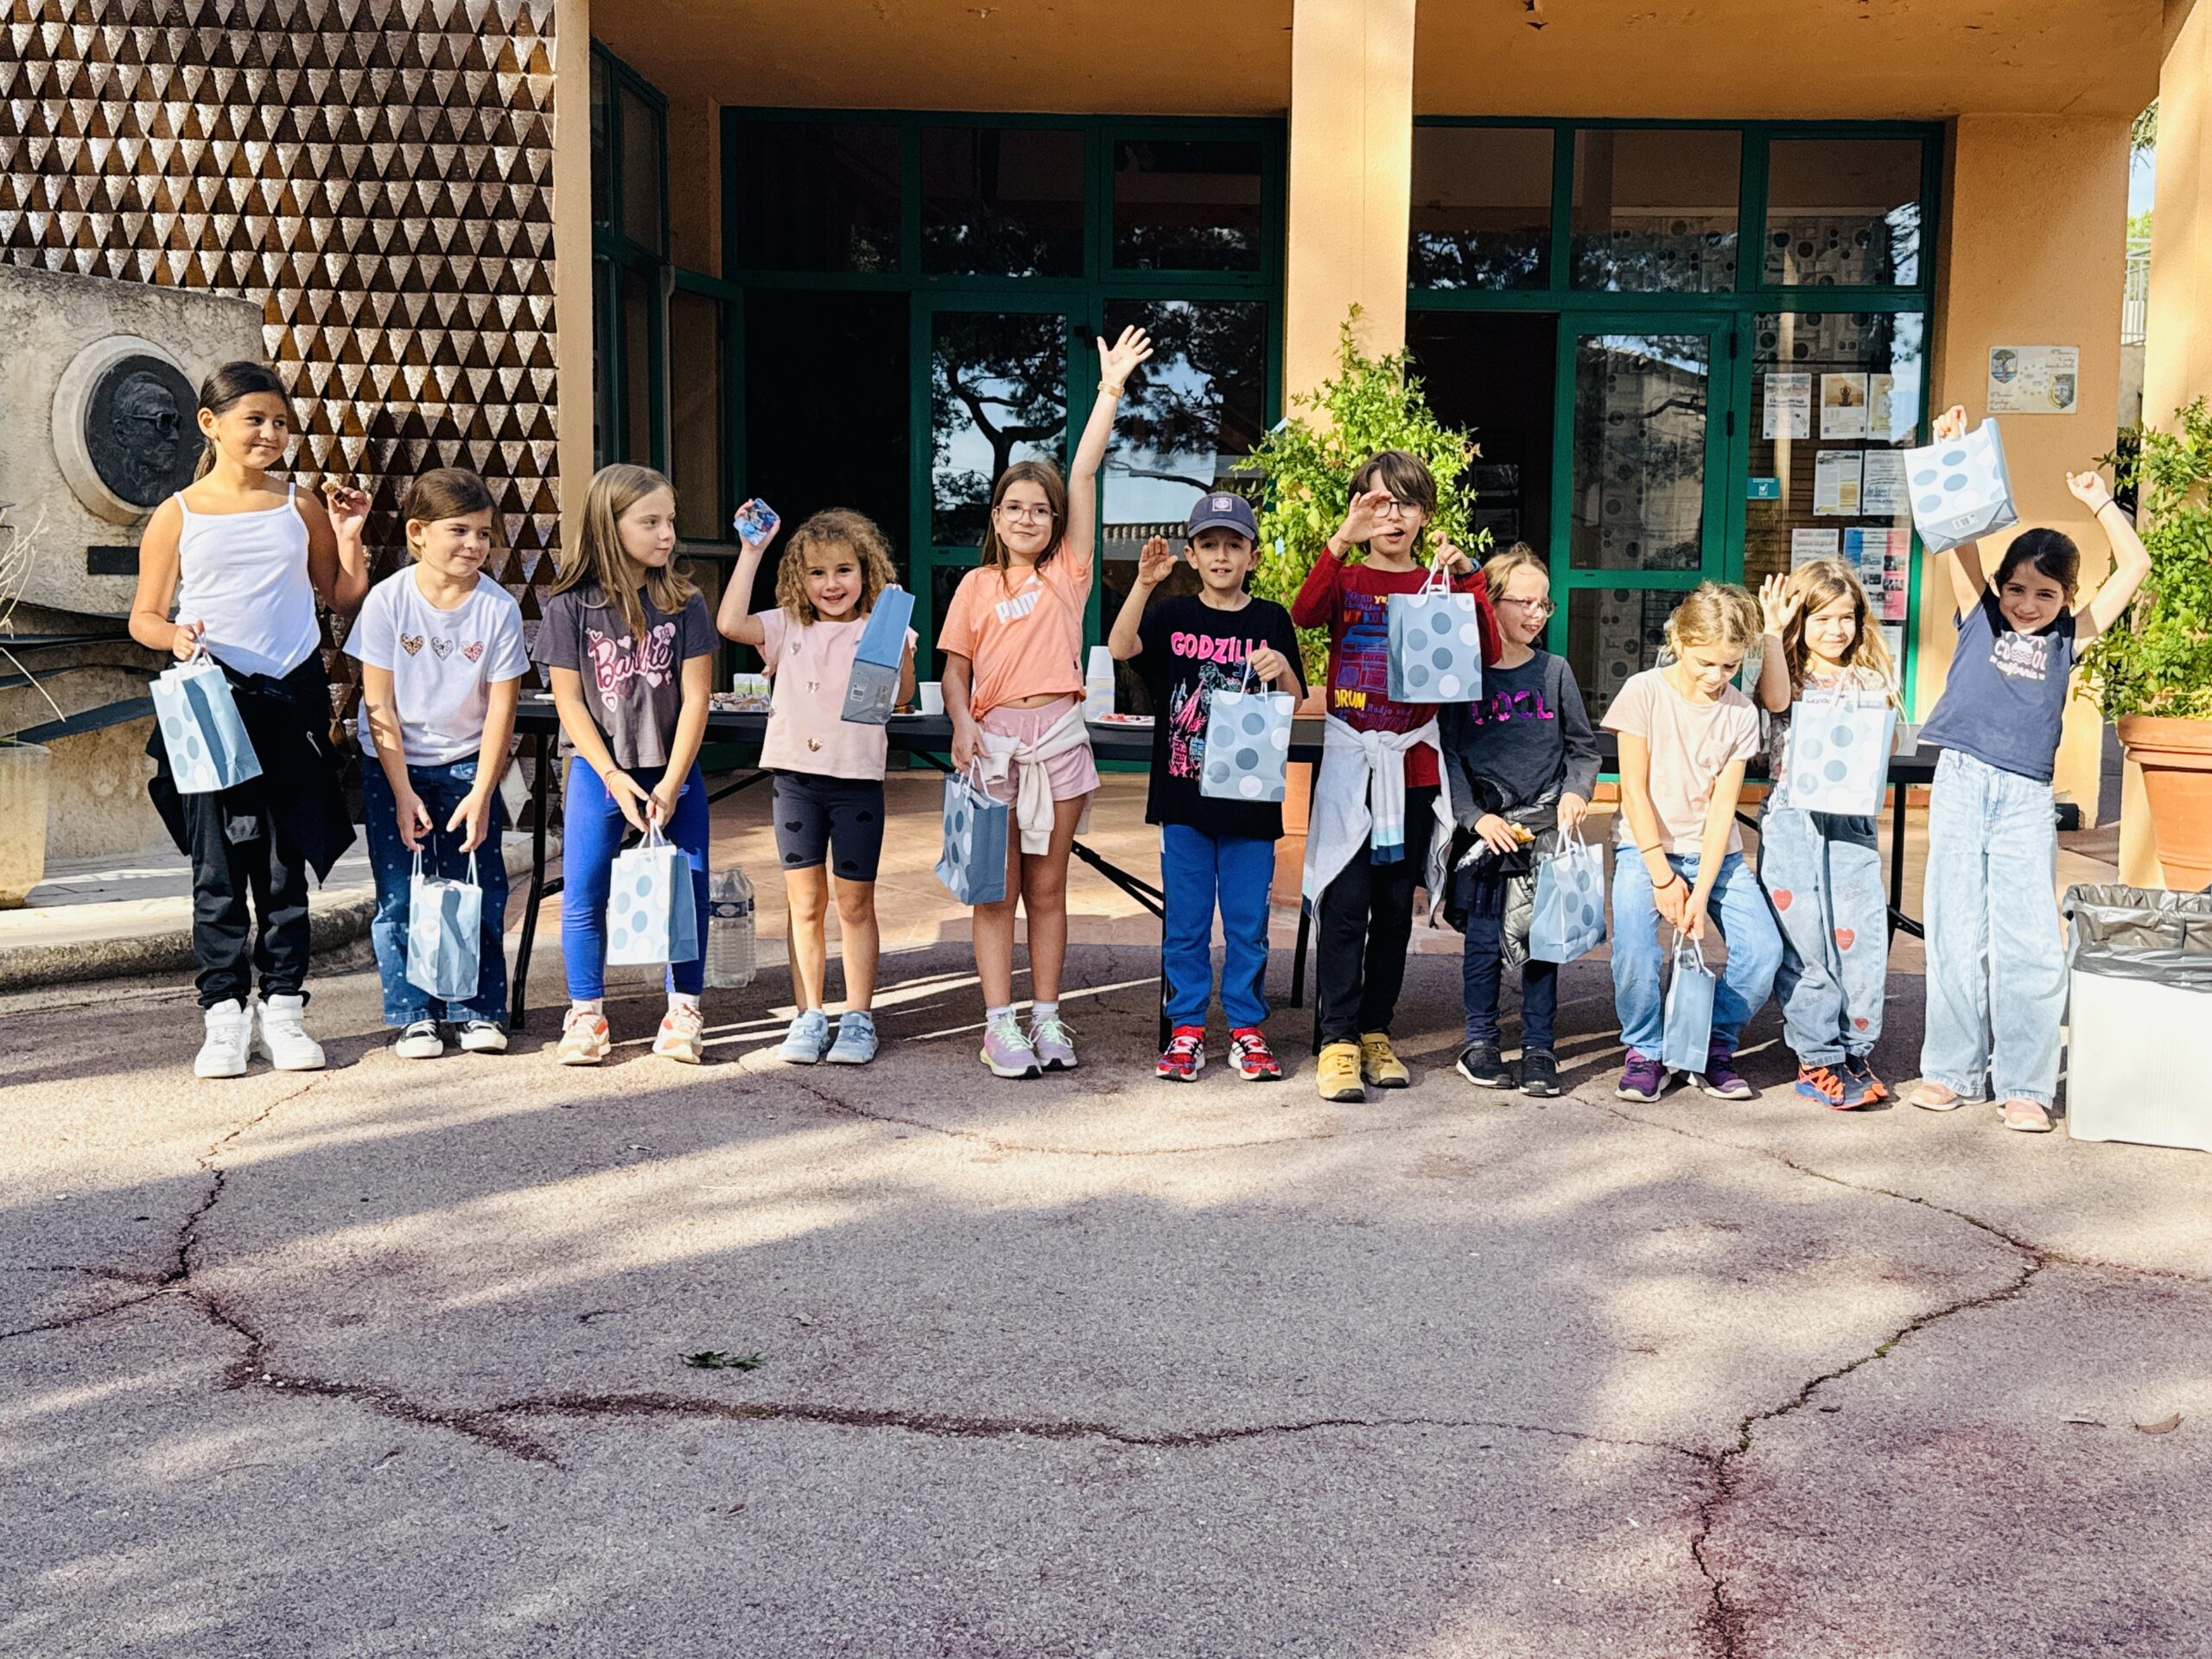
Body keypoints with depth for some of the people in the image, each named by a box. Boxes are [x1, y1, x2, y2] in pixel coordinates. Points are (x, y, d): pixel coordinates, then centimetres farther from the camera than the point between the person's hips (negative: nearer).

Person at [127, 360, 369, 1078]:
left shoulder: (300, 508, 8)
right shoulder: (177, 516, 3)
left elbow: (344, 600, 11)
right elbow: (143, 617, 6)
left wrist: (348, 534, -1)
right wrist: (173, 635, -15)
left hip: (291, 700, 2)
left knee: (286, 864, 5)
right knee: (218, 867, -1)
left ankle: (282, 1010, 13)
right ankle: (224, 1017, 5)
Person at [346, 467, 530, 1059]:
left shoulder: (499, 608, -12)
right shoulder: (387, 600, -13)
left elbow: (501, 706, -8)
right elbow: (379, 705, -11)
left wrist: (481, 793, -14)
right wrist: (402, 794, -14)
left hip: (467, 762, 1)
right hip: (393, 765, -1)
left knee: (478, 890, -1)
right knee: (400, 895, 0)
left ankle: (479, 1010, 12)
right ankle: (412, 1015, 12)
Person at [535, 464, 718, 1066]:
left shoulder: (684, 602, -2)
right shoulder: (570, 605, -5)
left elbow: (695, 696, -4)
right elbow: (569, 700, -5)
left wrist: (671, 783, -10)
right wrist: (615, 778, -12)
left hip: (673, 768, 1)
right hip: (599, 768, -1)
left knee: (688, 885, -2)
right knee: (583, 892, -2)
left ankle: (683, 1011, 10)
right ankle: (585, 1015, 11)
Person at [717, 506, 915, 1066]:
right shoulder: (788, 628, 7)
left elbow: (902, 694, -9)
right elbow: (730, 623, -10)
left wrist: (899, 636, -20)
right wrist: (751, 550, -7)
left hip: (857, 778, -2)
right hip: (795, 776, 2)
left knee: (855, 904, 5)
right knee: (805, 903, 7)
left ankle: (858, 1019, 14)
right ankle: (809, 1017, 16)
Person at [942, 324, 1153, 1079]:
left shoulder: (1067, 570, 5)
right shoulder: (977, 585, 6)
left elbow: (1084, 473, 0)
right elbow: (956, 666, 6)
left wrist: (1111, 390, -5)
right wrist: (962, 722, -13)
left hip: (1058, 733, 1)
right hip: (994, 739, 0)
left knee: (1048, 887, 8)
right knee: (998, 889, 2)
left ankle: (1047, 1017, 14)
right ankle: (1000, 1023, 5)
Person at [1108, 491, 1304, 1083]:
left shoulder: (1271, 621, 5)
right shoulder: (1173, 615, 4)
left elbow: (1294, 704, 2)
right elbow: (1120, 648, -13)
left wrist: (1282, 670, -18)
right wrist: (1143, 583, -22)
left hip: (1250, 796, 0)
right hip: (1183, 794, 0)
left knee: (1248, 920, 6)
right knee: (1185, 919, 6)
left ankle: (1246, 1028, 17)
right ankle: (1186, 1028, 16)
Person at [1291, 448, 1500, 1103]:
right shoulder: (1346, 580, 5)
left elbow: (1486, 651, -5)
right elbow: (1304, 614, -18)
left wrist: (1466, 576, -13)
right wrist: (1341, 541, -27)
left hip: (1412, 764, 3)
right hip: (1348, 759, -3)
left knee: (1395, 904, 8)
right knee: (1345, 901, -8)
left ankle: (1375, 1032, 18)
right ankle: (1338, 1041, -5)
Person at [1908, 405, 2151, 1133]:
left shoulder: (2067, 639, 13)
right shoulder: (1979, 618, 10)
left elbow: (2134, 567, 14)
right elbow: (1958, 531, 1)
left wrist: (2099, 502, 11)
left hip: (2027, 799, 1)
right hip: (1962, 785, -1)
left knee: (2031, 945, -3)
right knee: (1957, 936, 3)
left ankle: (2024, 1085, 5)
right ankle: (1952, 1071, 13)